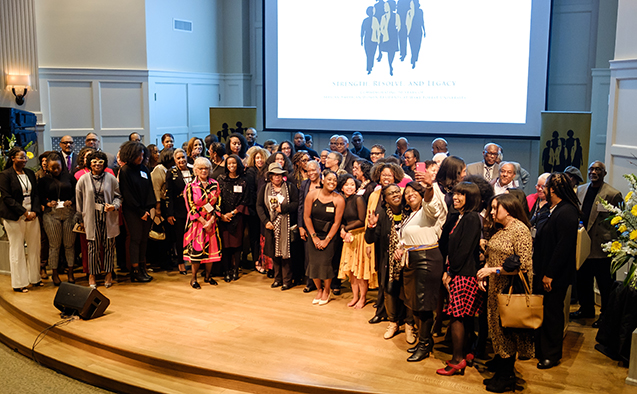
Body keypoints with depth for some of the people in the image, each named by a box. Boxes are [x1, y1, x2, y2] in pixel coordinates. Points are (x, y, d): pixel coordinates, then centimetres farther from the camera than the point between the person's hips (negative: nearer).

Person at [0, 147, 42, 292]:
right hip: (15, 218, -5)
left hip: (32, 216, 5)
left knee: (34, 247, 7)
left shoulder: (30, 173, 10)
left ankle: (35, 278, 20)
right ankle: (19, 283, 11)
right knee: (17, 249, 2)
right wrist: (25, 212, -15)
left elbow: (35, 194, 10)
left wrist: (34, 211, -5)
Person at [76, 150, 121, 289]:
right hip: (92, 217, 0)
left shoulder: (111, 178, 2)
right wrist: (80, 218, 7)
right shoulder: (83, 180, 3)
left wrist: (115, 205, -12)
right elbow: (79, 201, 8)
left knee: (109, 245, 4)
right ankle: (92, 275, 15)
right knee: (93, 246, 2)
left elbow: (118, 196, 8)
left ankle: (109, 273, 16)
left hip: (108, 217, 0)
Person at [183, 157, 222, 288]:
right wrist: (204, 222, -13)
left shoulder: (215, 184, 5)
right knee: (196, 249, -4)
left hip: (211, 222, 3)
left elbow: (217, 204, 2)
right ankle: (193, 278, 8)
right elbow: (191, 207, -8)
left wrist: (211, 220, -10)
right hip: (196, 222, -3)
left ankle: (208, 276, 19)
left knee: (211, 247, 4)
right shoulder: (190, 186, -4)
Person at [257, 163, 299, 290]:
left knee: (286, 251, -2)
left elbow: (296, 203, -4)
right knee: (274, 252, 8)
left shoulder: (290, 187, 1)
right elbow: (259, 206, 4)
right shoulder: (265, 188, 8)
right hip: (271, 225, 3)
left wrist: (283, 208, -16)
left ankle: (287, 280, 8)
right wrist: (265, 221, -7)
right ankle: (277, 278, 22)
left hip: (286, 225, -3)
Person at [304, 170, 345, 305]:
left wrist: (326, 240, -9)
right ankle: (319, 289, 24)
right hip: (314, 235, 2)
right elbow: (306, 217, -4)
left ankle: (326, 291, 17)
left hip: (330, 236, -2)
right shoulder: (312, 195, -8)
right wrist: (314, 237, -5)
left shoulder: (339, 200, -13)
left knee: (325, 263, -6)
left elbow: (337, 223, -10)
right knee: (313, 263, 2)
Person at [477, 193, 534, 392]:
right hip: (495, 288, 8)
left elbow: (523, 264, -20)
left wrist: (494, 270, -20)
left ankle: (507, 378, 18)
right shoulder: (499, 230, 11)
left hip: (511, 290, -8)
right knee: (498, 330, 14)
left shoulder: (520, 230, -16)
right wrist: (484, 273, 2)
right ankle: (501, 373, 26)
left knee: (508, 332, 4)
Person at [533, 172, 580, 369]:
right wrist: (539, 271, 13)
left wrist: (550, 274, -21)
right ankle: (539, 349, 32)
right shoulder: (554, 210, 10)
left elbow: (564, 246, -24)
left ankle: (551, 355, 18)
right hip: (544, 273, 9)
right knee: (541, 312, 18)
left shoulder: (567, 212, -20)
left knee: (552, 314, 4)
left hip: (555, 276, -9)